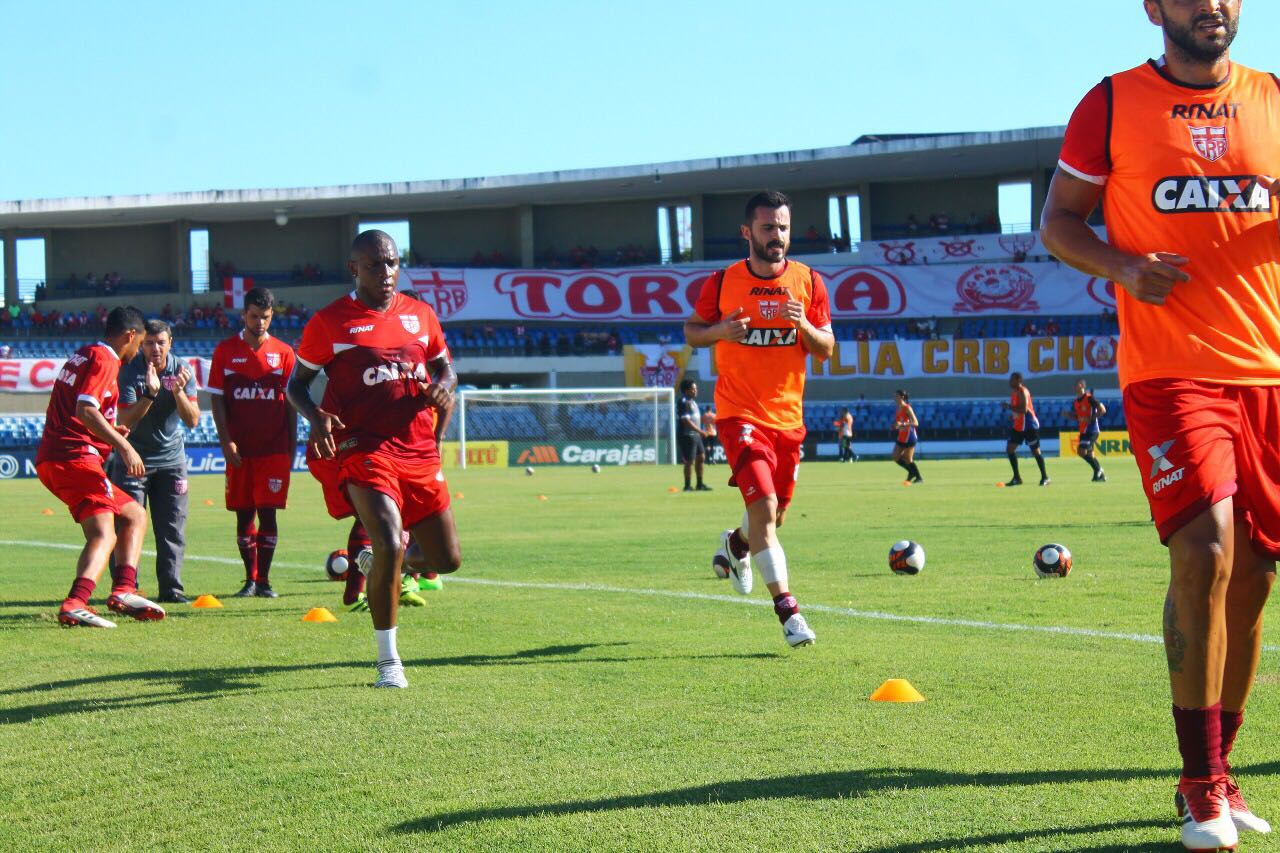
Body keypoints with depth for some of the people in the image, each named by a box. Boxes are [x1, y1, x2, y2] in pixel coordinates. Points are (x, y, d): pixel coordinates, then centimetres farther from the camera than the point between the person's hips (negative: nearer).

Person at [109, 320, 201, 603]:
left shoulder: (182, 370, -5)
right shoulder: (129, 371, -13)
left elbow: (193, 420, -12)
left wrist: (178, 391, -28)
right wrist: (150, 393, -36)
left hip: (170, 459, 3)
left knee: (172, 528, 0)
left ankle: (171, 589, 5)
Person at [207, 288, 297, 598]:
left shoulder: (283, 353, 5)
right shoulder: (225, 351, 5)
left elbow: (290, 403, 8)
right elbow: (216, 399, 4)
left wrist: (292, 446, 4)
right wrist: (226, 442, -6)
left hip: (274, 447, -1)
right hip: (239, 449, 1)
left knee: (267, 512, -4)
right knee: (243, 514, 4)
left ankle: (263, 580, 3)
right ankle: (250, 579, 12)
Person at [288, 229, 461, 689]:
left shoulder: (420, 315, 11)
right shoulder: (330, 322, -1)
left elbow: (444, 366, 24)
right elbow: (297, 383, 6)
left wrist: (444, 385, 0)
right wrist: (316, 417, -14)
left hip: (420, 452, 5)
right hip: (365, 449, -5)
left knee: (447, 559, 6)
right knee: (389, 546, -22)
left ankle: (385, 560, 40)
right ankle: (388, 660, -6)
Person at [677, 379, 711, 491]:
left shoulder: (692, 402, 15)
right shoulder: (684, 403, -15)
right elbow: (686, 421, -22)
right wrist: (700, 430, -22)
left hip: (696, 435, 10)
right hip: (688, 435, -10)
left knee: (701, 457, 12)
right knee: (690, 461, -5)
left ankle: (700, 484, 20)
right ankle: (687, 486, 2)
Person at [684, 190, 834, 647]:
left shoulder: (808, 282, 2)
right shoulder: (722, 283, -4)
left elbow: (826, 349, 4)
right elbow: (691, 331, 8)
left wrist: (802, 324, -16)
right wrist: (720, 330, -14)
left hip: (788, 416, 4)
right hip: (740, 415, -4)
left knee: (776, 514, 15)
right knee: (763, 506, -19)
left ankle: (736, 545, 50)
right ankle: (787, 611, -17)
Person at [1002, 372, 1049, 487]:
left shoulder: (1023, 392, -17)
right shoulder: (1014, 392, 11)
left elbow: (1023, 409, -28)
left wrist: (1009, 407, -24)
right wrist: (1012, 415, 5)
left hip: (1029, 426, -9)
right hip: (1018, 427, 9)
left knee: (1035, 451, -2)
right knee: (1010, 449, 2)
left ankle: (1044, 477, 10)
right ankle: (1017, 478, 8)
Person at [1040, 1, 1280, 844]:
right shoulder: (1115, 103, 3)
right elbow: (1058, 219, 7)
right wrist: (1123, 267, -13)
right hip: (1170, 371, -4)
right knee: (1206, 549, -18)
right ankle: (1201, 786, -8)